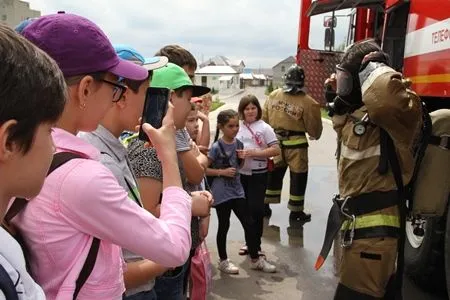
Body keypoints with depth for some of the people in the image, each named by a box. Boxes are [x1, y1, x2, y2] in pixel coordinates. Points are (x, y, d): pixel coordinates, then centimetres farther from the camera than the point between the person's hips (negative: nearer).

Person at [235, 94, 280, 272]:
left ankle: (255, 247, 8)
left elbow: (276, 150, -12)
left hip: (258, 175, -4)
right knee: (245, 209, 14)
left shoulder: (264, 128, -5)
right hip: (240, 174, 4)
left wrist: (254, 153, -20)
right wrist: (236, 154, -8)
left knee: (256, 209, -5)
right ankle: (250, 241, 31)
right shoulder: (238, 127, 5)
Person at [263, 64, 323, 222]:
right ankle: (296, 211, 19)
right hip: (296, 145, -5)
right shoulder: (307, 102, -15)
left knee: (274, 174, 20)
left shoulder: (273, 95, -2)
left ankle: (265, 205, 29)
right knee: (298, 177, 10)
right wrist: (315, 134, 16)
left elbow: (264, 119, 6)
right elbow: (314, 129, -7)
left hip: (275, 142, 5)